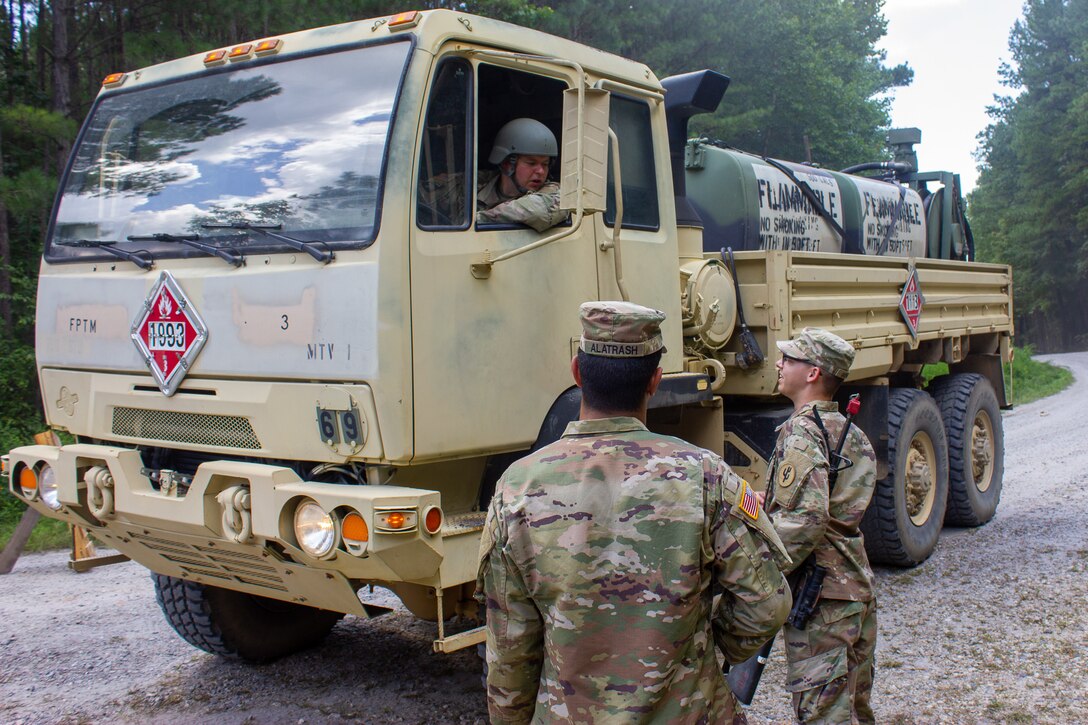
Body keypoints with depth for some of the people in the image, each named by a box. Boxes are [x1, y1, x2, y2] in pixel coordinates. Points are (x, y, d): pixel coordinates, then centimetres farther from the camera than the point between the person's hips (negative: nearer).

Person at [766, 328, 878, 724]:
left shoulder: (801, 432, -16)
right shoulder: (847, 431, 13)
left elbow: (804, 520, -26)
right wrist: (767, 501, 22)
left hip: (822, 599, -10)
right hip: (857, 585, 10)